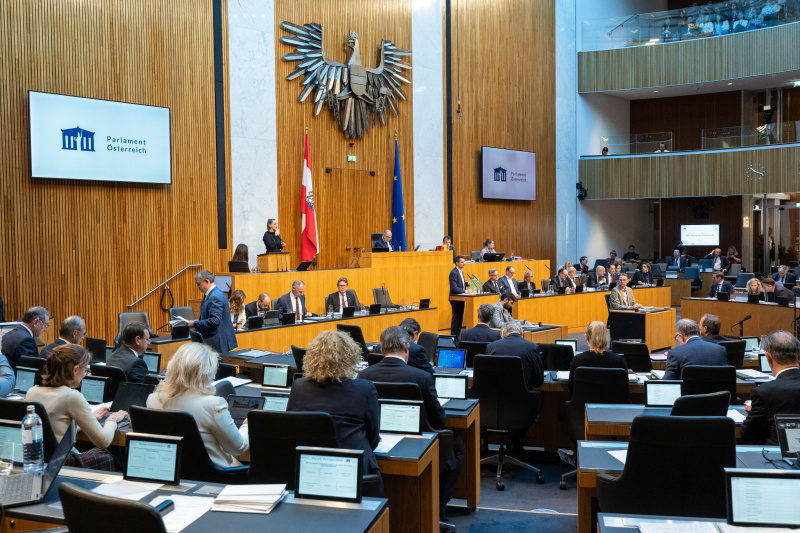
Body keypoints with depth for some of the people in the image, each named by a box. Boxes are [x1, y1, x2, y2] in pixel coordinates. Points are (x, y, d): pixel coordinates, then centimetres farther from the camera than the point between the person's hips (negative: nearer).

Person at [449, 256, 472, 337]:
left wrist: (468, 283, 4)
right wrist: (466, 291, -26)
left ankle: (457, 336, 20)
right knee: (456, 318, -4)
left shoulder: (460, 271, 11)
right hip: (455, 299, -9)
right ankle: (453, 337, 3)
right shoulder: (454, 273, -18)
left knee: (460, 318, 12)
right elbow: (454, 288, -24)